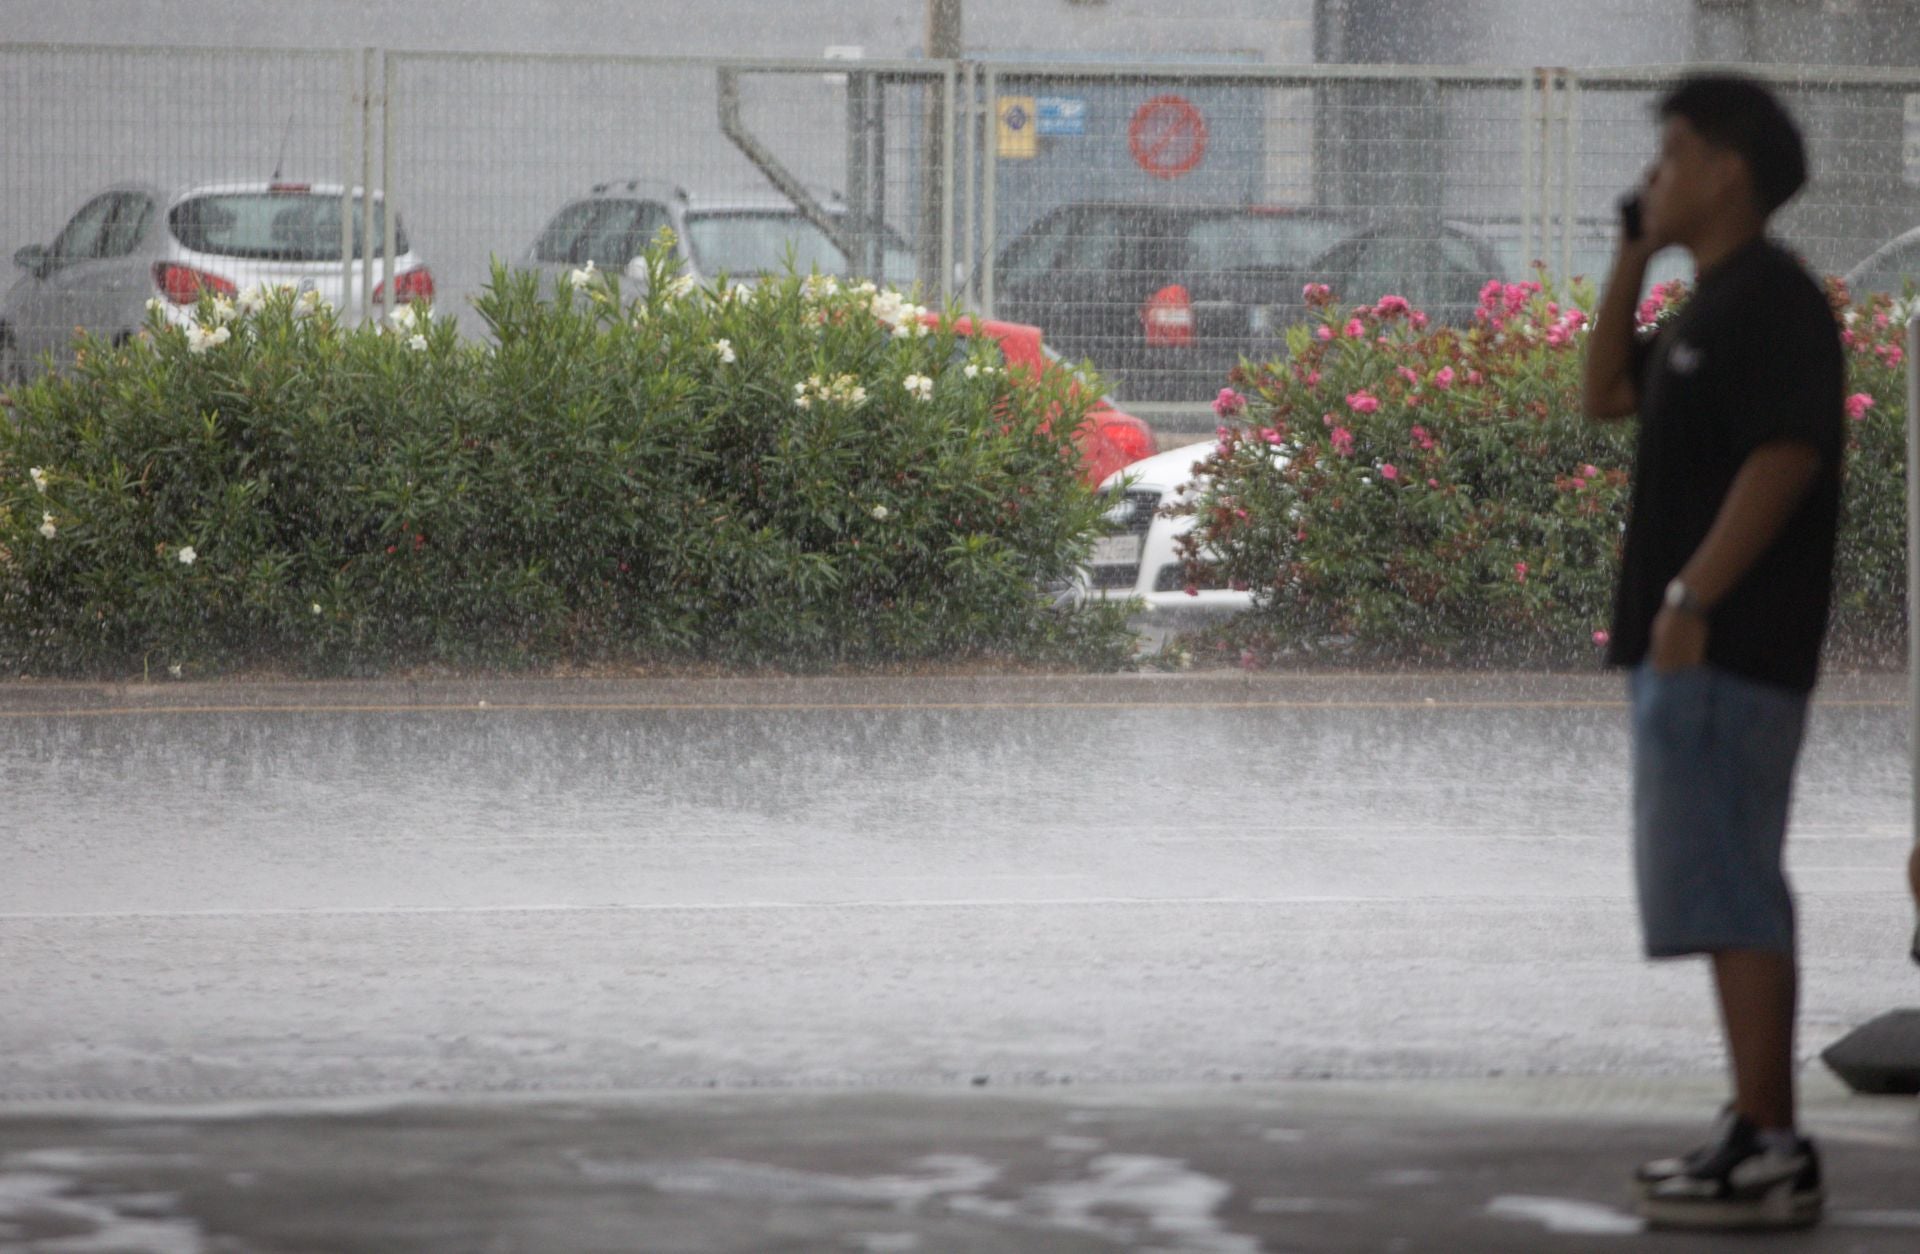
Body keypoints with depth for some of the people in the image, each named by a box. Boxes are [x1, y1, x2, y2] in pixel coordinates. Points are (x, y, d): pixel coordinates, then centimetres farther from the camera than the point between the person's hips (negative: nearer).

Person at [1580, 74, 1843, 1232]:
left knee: (1726, 892, -12)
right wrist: (1632, 261, 17)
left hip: (1729, 645, -11)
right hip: (1700, 648, 11)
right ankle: (1761, 1136, 16)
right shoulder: (1715, 304, 17)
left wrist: (1691, 598, -25)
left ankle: (1770, 1151, -14)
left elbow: (1783, 458, -22)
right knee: (1732, 890, 12)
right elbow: (1605, 395, 27)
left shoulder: (1772, 301, -13)